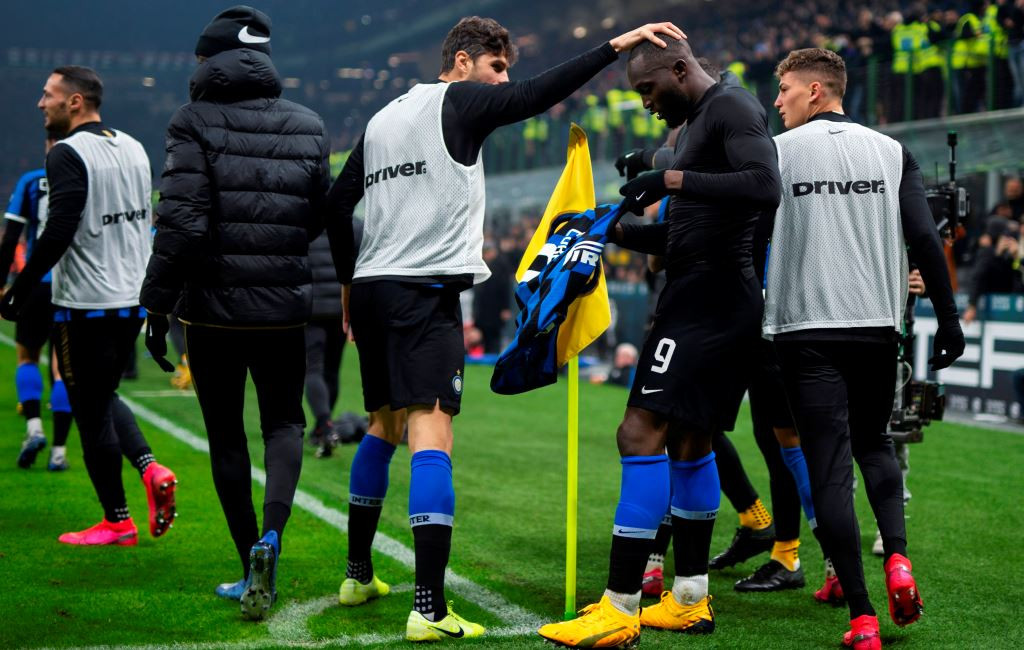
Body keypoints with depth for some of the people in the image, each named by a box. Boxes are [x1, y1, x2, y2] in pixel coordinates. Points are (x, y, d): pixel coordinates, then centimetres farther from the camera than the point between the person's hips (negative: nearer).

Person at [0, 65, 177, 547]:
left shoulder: (68, 154, -14)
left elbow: (58, 234, -21)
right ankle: (150, 468, 3)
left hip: (86, 304, -8)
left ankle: (117, 521, 9)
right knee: (103, 396, 23)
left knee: (91, 411, 3)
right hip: (134, 299, 8)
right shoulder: (133, 149, 10)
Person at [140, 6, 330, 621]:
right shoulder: (308, 126, 4)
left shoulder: (196, 123, -9)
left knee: (226, 432, 11)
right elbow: (320, 219, 7)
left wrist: (158, 305, -9)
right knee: (284, 420, 16)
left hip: (212, 305, -2)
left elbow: (181, 223, -16)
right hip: (285, 307, 3)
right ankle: (272, 531, -10)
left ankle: (253, 567, 13)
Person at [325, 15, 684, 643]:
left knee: (384, 426, 21)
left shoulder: (383, 118, 19)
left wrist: (350, 280, 27)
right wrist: (617, 44, -15)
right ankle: (430, 609, -22)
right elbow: (538, 95, -15)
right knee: (431, 433, -14)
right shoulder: (457, 101, -2)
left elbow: (337, 203, 20)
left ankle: (358, 574, 31)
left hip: (372, 286, 8)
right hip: (426, 288, -8)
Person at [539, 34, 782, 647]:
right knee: (688, 441, 16)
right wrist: (612, 229, 17)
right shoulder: (704, 120, 22)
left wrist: (674, 180, -26)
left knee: (642, 433, -15)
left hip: (709, 299, -11)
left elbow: (765, 187, -27)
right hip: (714, 300, 11)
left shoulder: (732, 109, -9)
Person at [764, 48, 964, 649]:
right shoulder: (890, 151, 6)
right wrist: (948, 321, 6)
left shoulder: (776, 151, 0)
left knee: (830, 469, -1)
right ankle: (897, 560, 0)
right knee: (874, 444, 23)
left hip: (807, 330, -3)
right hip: (877, 328, 3)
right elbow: (925, 239, 0)